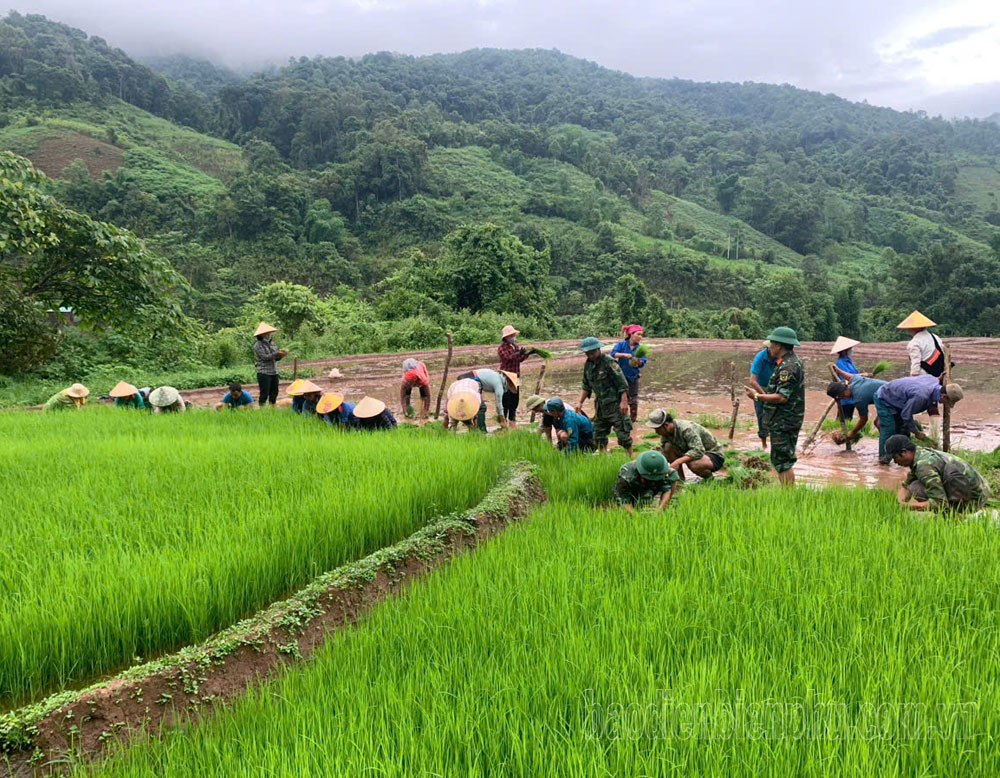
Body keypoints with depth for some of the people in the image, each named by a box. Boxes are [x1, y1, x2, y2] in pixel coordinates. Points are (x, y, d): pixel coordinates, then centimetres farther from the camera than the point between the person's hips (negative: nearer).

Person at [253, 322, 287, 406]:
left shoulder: (272, 343, 13)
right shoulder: (258, 345, -7)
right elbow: (265, 357, -17)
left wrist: (281, 355, -8)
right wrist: (277, 353, -20)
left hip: (274, 372, 7)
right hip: (264, 373, -7)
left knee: (274, 393, 10)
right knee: (264, 394, -5)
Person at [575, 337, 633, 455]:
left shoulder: (609, 362, -15)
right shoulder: (588, 365, 7)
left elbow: (622, 384, -16)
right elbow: (586, 386, 19)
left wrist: (624, 402, -23)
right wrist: (580, 402, 12)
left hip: (615, 404, -7)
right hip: (600, 405, 7)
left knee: (623, 434, -5)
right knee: (599, 436, 12)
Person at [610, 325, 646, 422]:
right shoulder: (621, 344, -7)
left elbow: (643, 363, -14)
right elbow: (613, 353, -23)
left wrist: (639, 361, -36)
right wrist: (624, 355, -37)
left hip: (633, 377, 2)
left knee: (633, 401, 1)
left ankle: (632, 420, 15)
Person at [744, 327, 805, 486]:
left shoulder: (788, 367, -20)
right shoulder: (791, 361, 14)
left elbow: (782, 397, -25)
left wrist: (757, 396, -18)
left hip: (783, 423, -11)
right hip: (785, 421, 11)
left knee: (783, 461, -6)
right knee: (782, 461, 16)